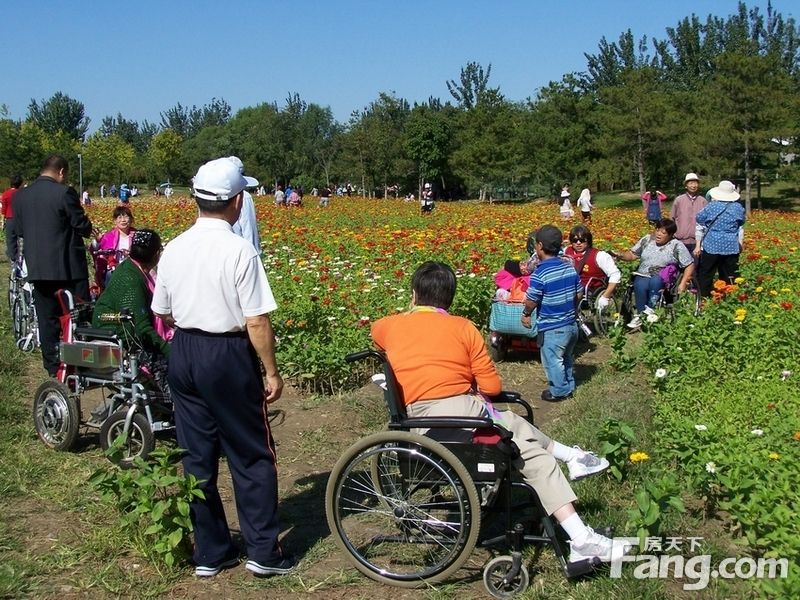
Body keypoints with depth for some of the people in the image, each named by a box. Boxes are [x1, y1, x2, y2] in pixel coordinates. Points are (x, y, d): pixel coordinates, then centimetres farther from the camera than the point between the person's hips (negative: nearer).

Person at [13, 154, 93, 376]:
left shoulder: (20, 196, 4)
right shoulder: (64, 192, -13)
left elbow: (18, 230, 12)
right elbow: (83, 226, -10)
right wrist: (87, 229, 12)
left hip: (37, 268, 5)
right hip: (69, 266, -5)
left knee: (47, 319, 11)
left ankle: (53, 367, 16)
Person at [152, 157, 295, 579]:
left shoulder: (174, 249, 1)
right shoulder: (240, 250, -17)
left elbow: (162, 312, 11)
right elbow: (257, 322, -17)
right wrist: (272, 372, -7)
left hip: (183, 353, 6)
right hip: (228, 356, -6)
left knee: (197, 454, 14)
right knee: (251, 456, 8)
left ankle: (209, 552, 24)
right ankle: (263, 552, 16)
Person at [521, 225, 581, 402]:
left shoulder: (540, 273, -22)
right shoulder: (570, 267, -3)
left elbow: (531, 302, -17)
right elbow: (579, 294, 6)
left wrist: (526, 314, 4)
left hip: (552, 328, -7)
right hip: (571, 323, 7)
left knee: (553, 360, 12)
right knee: (567, 357, 25)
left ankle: (559, 391, 24)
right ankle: (569, 386, 39)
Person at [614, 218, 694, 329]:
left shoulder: (677, 246, 1)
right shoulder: (647, 240, 11)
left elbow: (690, 265, 1)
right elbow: (632, 254, 13)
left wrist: (683, 284, -9)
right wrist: (620, 255, -8)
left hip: (663, 279, -2)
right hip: (643, 276, 2)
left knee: (654, 282, -37)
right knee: (640, 286, -33)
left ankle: (649, 310, -28)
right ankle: (640, 315, -22)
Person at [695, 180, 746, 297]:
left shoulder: (710, 207, -4)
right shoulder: (738, 208, 2)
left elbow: (700, 227, 1)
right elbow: (740, 228, 13)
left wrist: (698, 245, 8)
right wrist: (740, 244, 25)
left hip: (711, 246, -2)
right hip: (732, 248, 2)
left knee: (705, 276, 6)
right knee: (730, 278, 8)